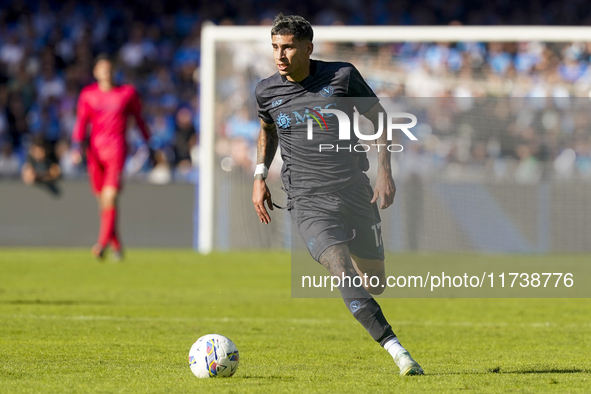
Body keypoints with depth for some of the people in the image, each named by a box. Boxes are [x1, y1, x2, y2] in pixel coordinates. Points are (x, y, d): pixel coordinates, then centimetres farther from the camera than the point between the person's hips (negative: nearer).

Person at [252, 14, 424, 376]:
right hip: (309, 201, -1)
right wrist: (260, 176, 11)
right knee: (344, 275, -24)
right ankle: (398, 352, -29)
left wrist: (385, 173, -3)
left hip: (356, 193, 1)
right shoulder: (268, 91, 1)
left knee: (375, 284, 7)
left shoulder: (342, 76, -5)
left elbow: (379, 118, 6)